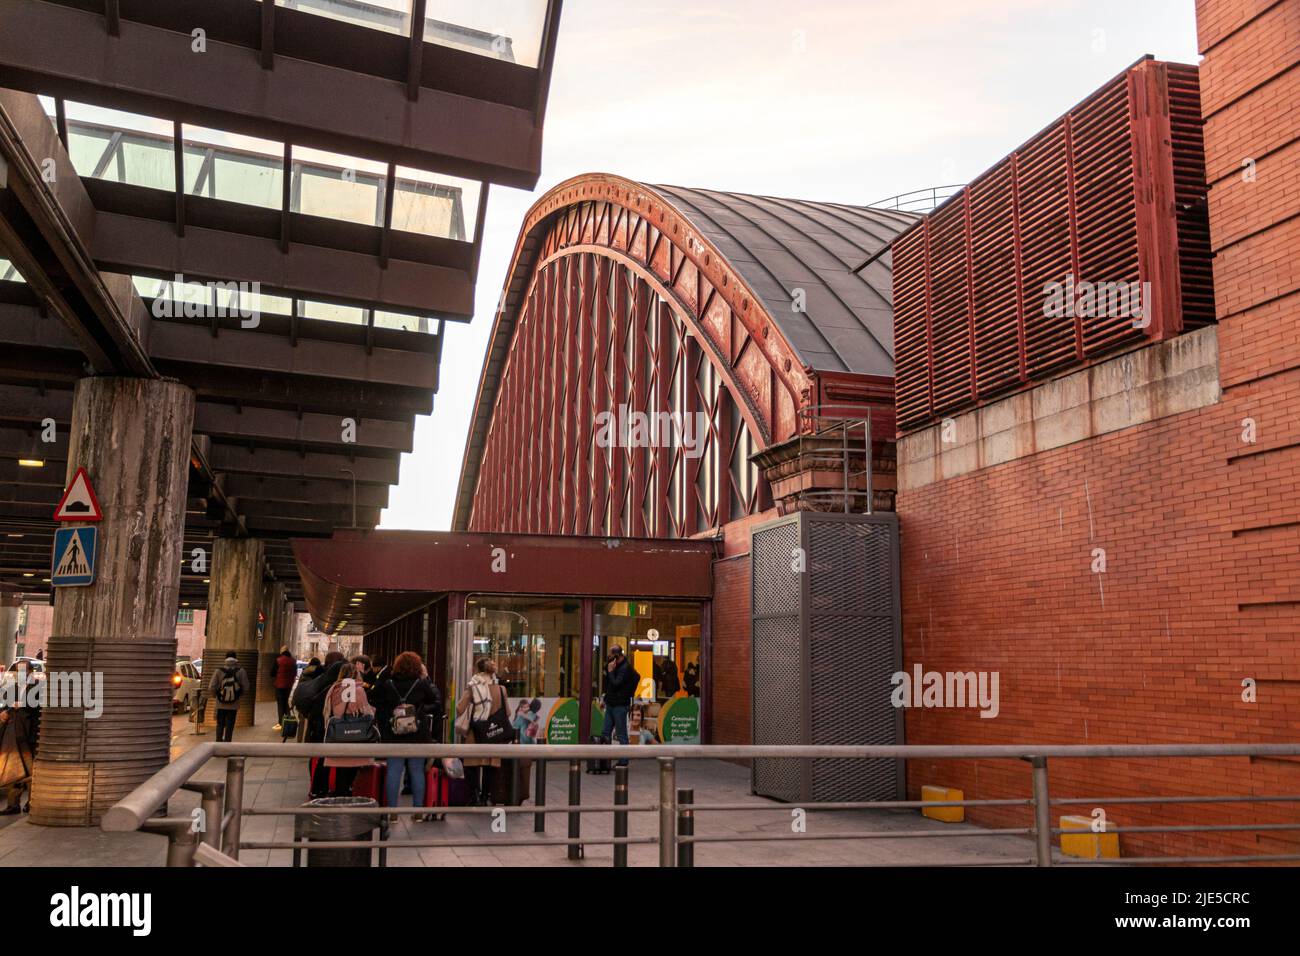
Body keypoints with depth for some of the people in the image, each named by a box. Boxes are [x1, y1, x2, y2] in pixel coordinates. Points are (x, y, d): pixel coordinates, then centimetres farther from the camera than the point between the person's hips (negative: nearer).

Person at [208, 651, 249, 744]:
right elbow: (245, 688, -10)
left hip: (220, 704, 1)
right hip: (233, 705, -1)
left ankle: (218, 742, 12)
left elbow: (211, 687, -10)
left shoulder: (218, 671, -9)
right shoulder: (240, 671, -10)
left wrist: (214, 696, 11)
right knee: (229, 726, 9)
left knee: (220, 725, 16)